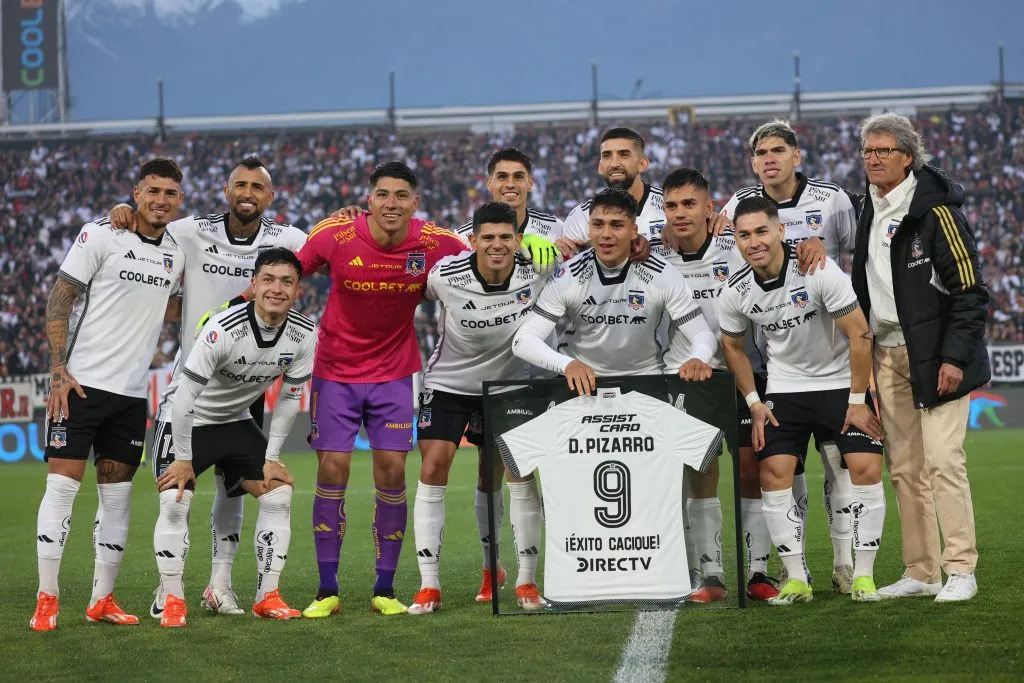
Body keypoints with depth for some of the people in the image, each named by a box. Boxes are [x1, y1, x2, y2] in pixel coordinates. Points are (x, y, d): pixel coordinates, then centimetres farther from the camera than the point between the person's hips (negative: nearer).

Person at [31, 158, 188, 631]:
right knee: (63, 484, -6)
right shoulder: (100, 235, -6)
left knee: (117, 494, 6)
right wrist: (59, 369, -15)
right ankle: (46, 599, -2)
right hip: (81, 382, -5)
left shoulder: (177, 254, 10)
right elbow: (59, 299, -7)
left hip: (131, 392, 5)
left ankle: (102, 600, 14)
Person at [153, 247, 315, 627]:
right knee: (175, 502, -19)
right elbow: (185, 395, -26)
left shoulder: (305, 335, -16)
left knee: (279, 494, -4)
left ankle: (267, 597, 4)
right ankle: (172, 601, -9)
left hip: (237, 422, 5)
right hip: (189, 422, -5)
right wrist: (184, 459, -19)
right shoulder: (224, 329, -32)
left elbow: (289, 397, -1)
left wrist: (272, 457, -1)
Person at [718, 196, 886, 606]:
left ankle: (863, 575, -1)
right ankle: (796, 579, 0)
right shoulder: (737, 291, -10)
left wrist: (857, 401, -14)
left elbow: (859, 334, -17)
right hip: (784, 389, 3)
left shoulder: (819, 271, -22)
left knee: (866, 469, -13)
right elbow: (732, 346, 10)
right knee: (773, 473, -10)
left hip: (842, 382, -3)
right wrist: (754, 404, 4)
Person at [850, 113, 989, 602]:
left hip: (935, 354, -7)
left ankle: (960, 570, -5)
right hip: (886, 354, 7)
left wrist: (955, 357, -17)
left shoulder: (935, 209, -11)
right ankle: (921, 572, 12)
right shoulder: (870, 212, 11)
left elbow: (969, 290, -12)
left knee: (942, 461, -11)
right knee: (904, 468, 7)